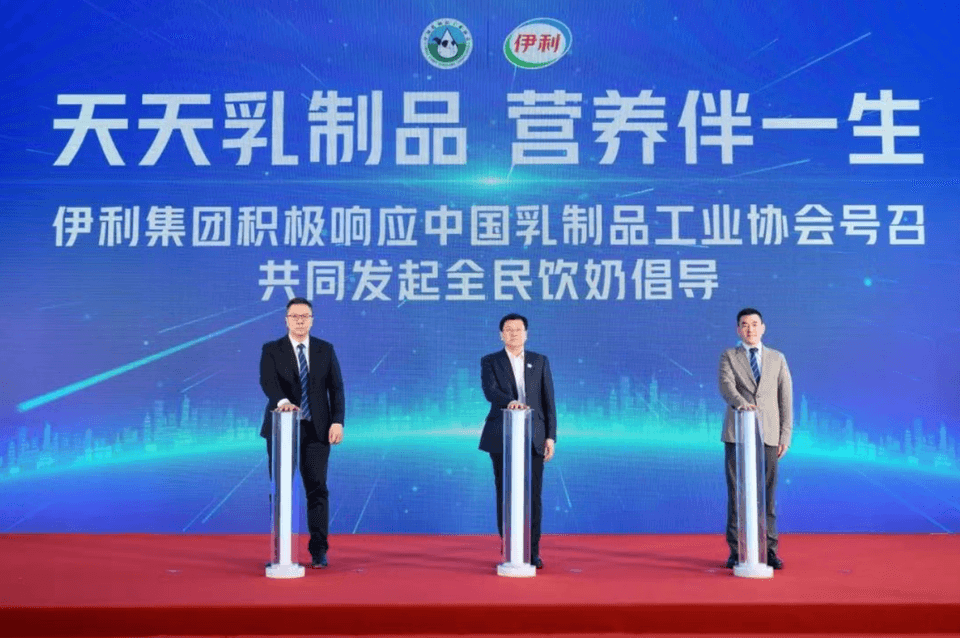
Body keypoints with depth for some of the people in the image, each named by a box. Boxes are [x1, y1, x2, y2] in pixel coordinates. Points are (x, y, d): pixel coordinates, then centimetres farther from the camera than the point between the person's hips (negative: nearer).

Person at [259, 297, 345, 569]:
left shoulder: (326, 350, 8)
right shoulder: (271, 350, 2)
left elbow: (336, 387, 5)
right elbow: (268, 381, -14)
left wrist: (337, 421, -6)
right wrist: (282, 400, -35)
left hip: (317, 429, 1)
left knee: (317, 489, -1)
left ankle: (319, 550, 6)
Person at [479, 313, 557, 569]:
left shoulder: (540, 361, 10)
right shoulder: (490, 362, 5)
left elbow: (548, 401, 7)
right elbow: (490, 391, -13)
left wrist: (551, 436, -1)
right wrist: (510, 401, -33)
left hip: (533, 437, 1)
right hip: (502, 438, -1)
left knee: (533, 496, 1)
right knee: (505, 495, 3)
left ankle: (533, 552, 11)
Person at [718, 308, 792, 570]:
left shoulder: (777, 358, 14)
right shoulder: (728, 356, 8)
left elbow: (786, 398, 10)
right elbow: (726, 386, -10)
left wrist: (786, 436, 2)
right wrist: (740, 402, -32)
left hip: (768, 435, 2)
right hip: (737, 433, -1)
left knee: (767, 494, 3)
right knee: (736, 493, 0)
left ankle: (769, 550, 12)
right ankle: (736, 551, 7)